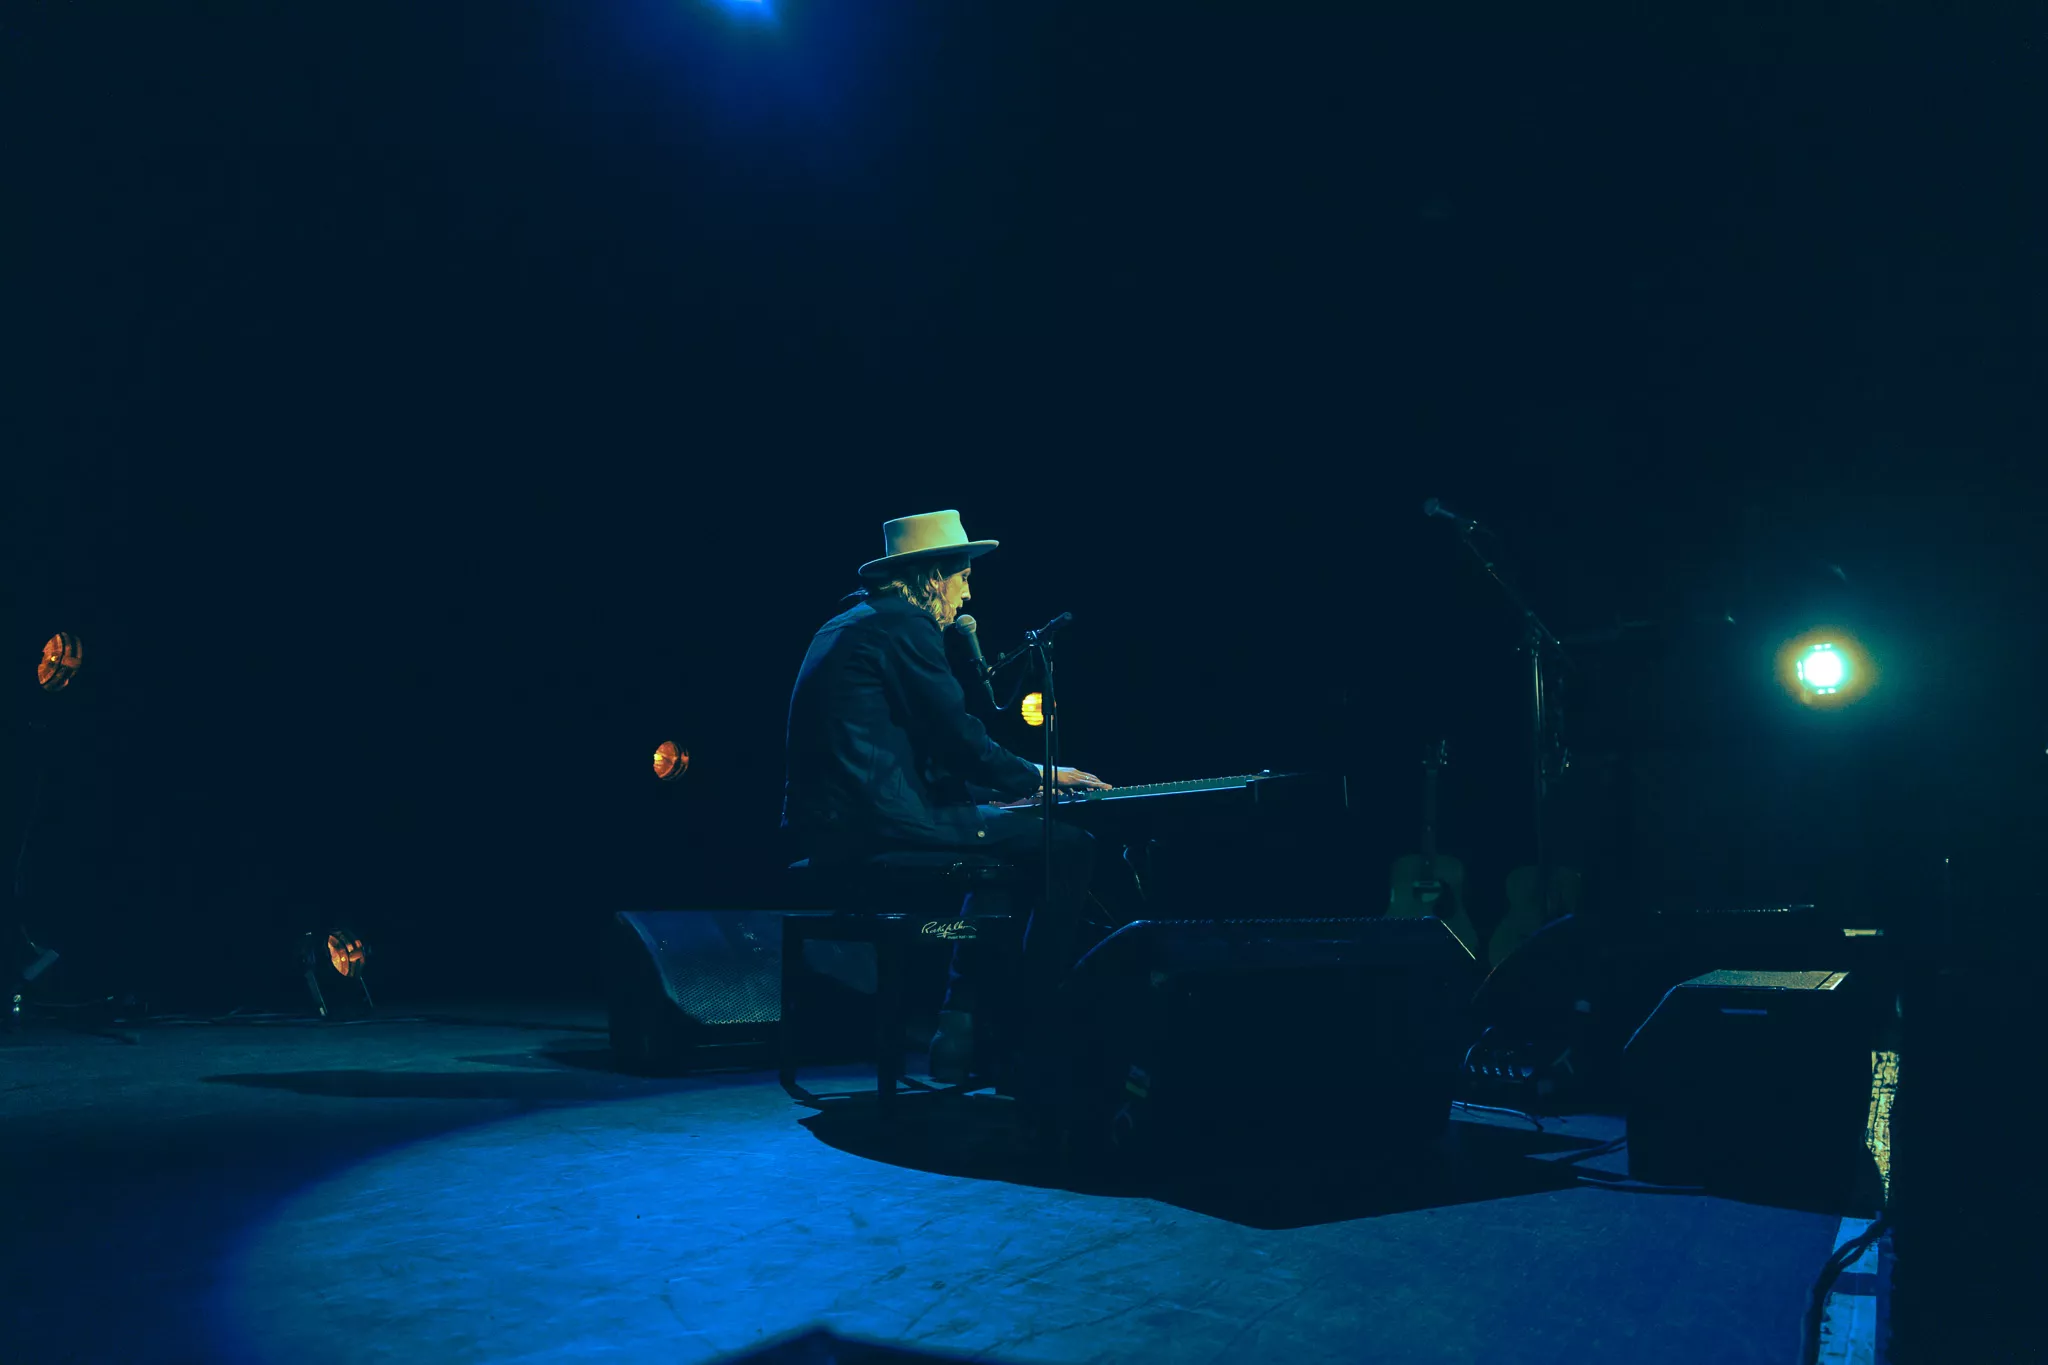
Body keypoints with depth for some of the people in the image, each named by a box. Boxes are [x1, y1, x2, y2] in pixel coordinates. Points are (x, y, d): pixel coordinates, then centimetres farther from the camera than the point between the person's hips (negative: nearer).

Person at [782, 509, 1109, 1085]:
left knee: (1004, 845, 28)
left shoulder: (851, 622, 24)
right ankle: (1034, 1043, -1)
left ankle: (961, 1025, 22)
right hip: (874, 820, -11)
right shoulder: (904, 623, -6)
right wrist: (1034, 776, 6)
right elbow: (956, 736, -10)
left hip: (826, 822, 11)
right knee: (1069, 846, -9)